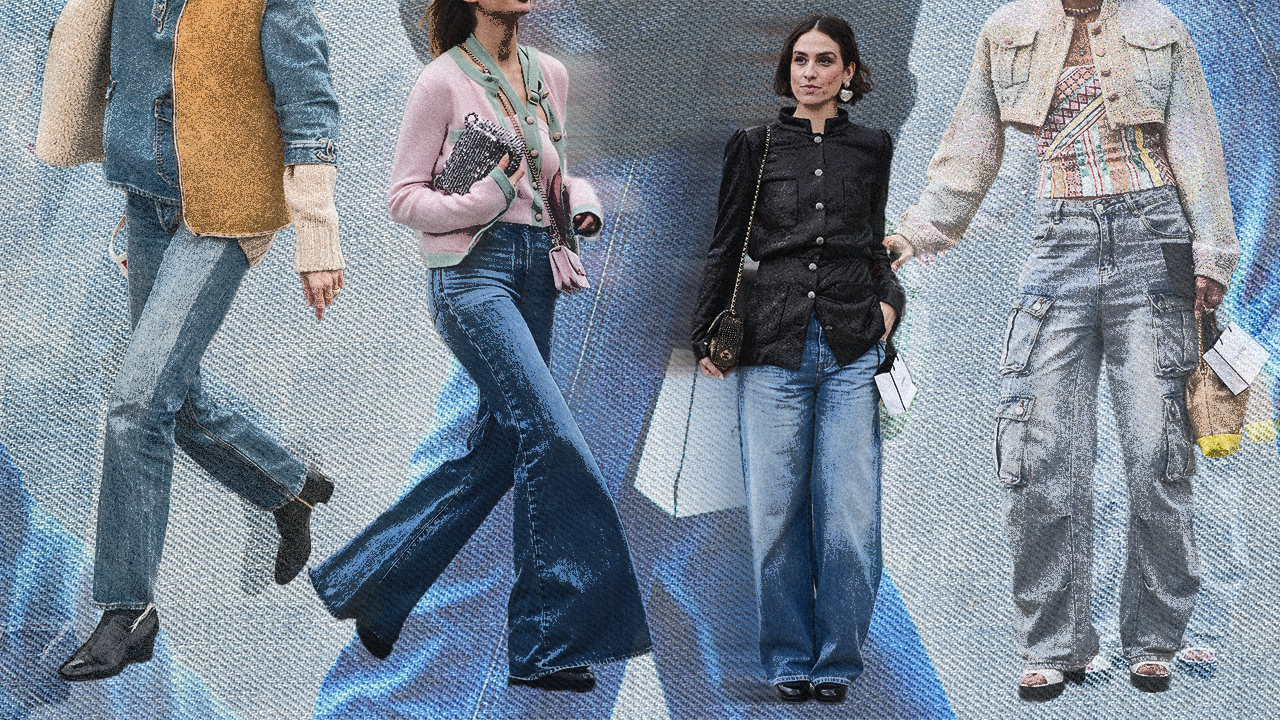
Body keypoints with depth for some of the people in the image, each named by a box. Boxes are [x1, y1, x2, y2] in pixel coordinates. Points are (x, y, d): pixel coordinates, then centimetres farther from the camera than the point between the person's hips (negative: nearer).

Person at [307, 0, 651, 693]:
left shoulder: (549, 75, 13)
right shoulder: (444, 81, -5)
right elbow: (404, 196, -3)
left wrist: (579, 196, 4)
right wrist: (480, 202, -18)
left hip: (534, 273, 7)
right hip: (472, 269, -7)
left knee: (495, 453, 7)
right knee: (552, 434, -18)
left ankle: (367, 584, 24)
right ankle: (550, 642, -13)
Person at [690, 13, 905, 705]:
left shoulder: (872, 149, 11)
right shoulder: (755, 147, 8)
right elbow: (725, 249, 11)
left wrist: (890, 300, 5)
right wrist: (705, 338, 7)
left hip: (853, 351, 0)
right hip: (774, 350, 0)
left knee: (848, 515, -3)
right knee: (776, 513, 0)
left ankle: (837, 661, 9)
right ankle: (789, 660, 12)